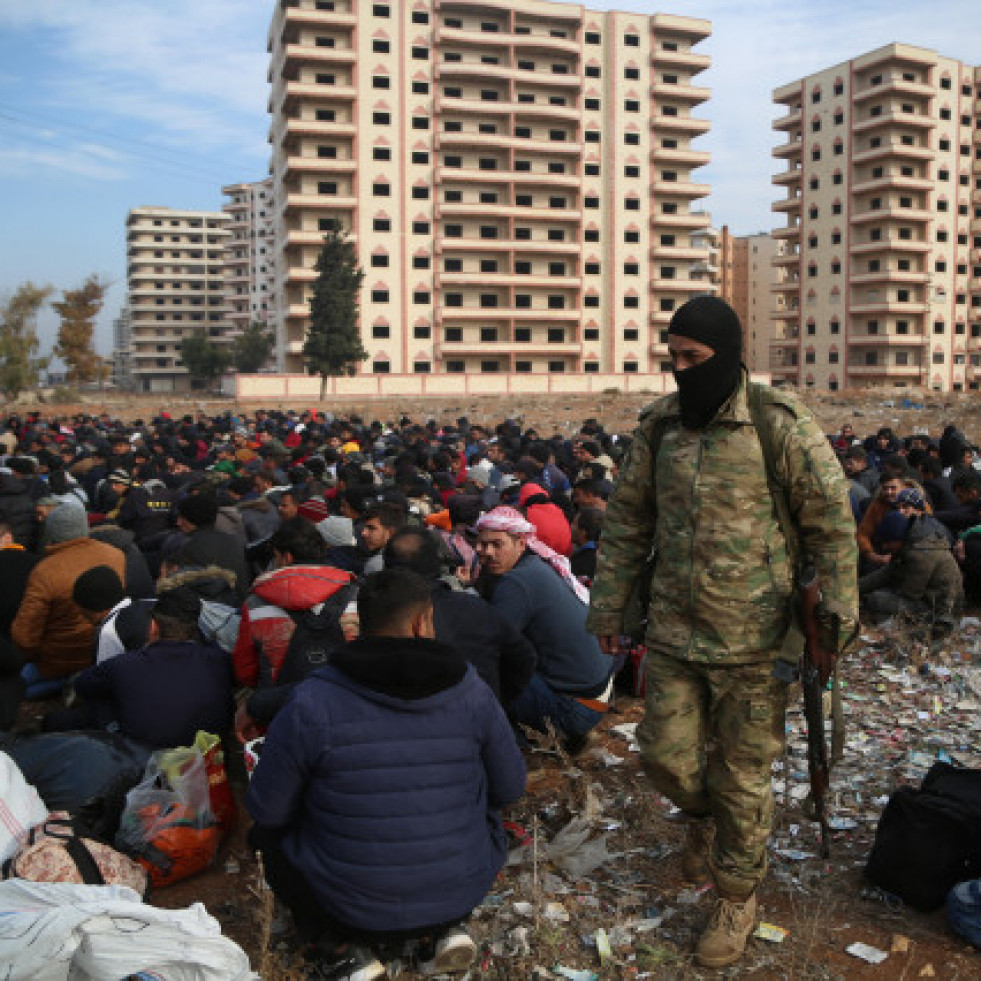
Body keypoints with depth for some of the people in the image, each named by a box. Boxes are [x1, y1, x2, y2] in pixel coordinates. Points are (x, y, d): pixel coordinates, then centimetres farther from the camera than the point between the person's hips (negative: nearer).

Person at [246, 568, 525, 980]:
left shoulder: (311, 703, -17)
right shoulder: (472, 691, -10)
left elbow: (267, 809, -7)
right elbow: (510, 788, 1)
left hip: (350, 906, -2)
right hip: (461, 893, 3)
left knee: (269, 833, 23)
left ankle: (343, 948, 7)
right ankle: (447, 928, 14)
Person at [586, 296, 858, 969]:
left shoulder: (780, 426, -12)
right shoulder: (660, 426, 2)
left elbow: (831, 521, -6)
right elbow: (627, 522, 10)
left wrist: (839, 607, -9)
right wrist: (609, 606, 10)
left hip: (752, 639, -4)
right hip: (673, 634, 4)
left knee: (744, 773, 8)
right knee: (666, 755, 11)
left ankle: (739, 895, 32)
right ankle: (705, 815, 47)